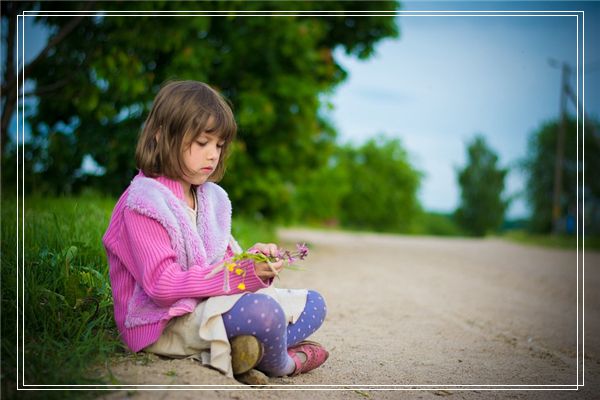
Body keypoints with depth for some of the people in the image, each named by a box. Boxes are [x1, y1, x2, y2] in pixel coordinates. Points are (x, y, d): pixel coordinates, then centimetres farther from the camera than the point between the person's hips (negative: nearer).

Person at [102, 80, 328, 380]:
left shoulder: (212, 196, 12)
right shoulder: (144, 202, -14)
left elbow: (223, 262, 14)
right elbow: (161, 285, -22)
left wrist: (253, 259, -11)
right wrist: (241, 273, -27)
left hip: (211, 303, 10)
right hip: (166, 321, -9)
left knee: (312, 304, 7)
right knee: (263, 310, -34)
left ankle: (250, 347, -19)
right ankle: (280, 364, -1)